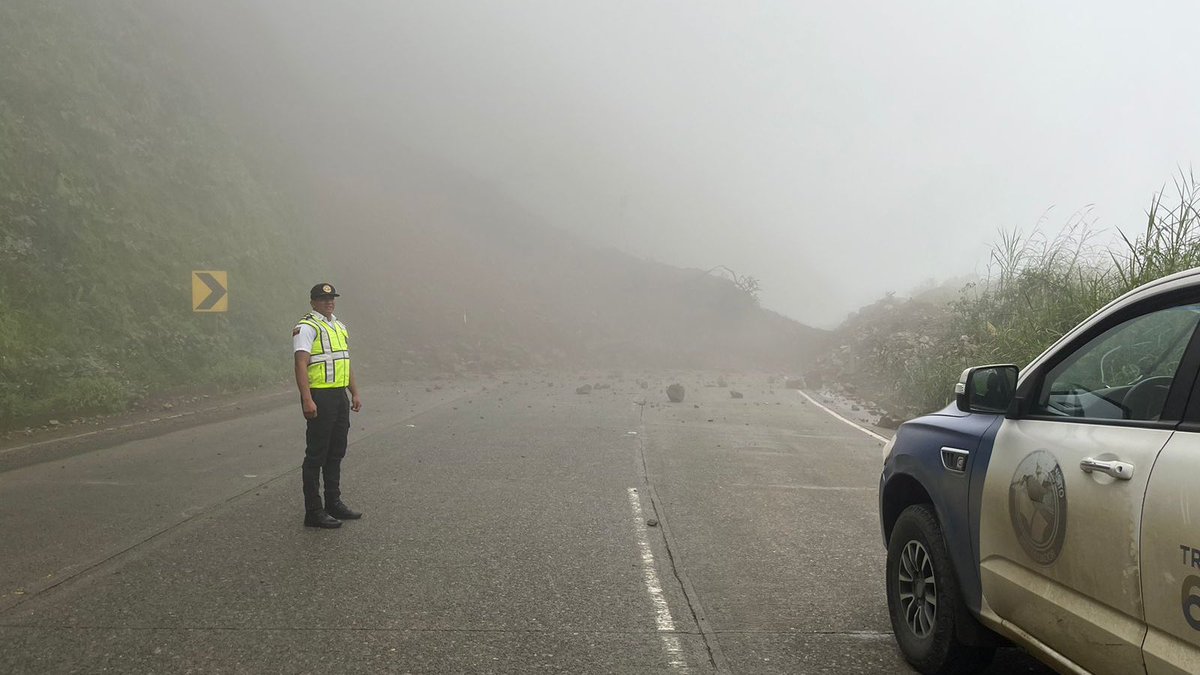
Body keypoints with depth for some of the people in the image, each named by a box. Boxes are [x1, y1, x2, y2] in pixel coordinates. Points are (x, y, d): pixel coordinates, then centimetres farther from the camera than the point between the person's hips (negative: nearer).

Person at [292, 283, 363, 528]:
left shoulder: (340, 327, 18)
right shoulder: (306, 328, -10)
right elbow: (301, 364, -19)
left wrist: (355, 393, 18)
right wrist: (307, 400, -27)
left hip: (340, 396, 9)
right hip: (320, 397, -9)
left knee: (336, 453, 15)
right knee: (316, 455, -4)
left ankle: (334, 503, 25)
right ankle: (313, 512, 1)